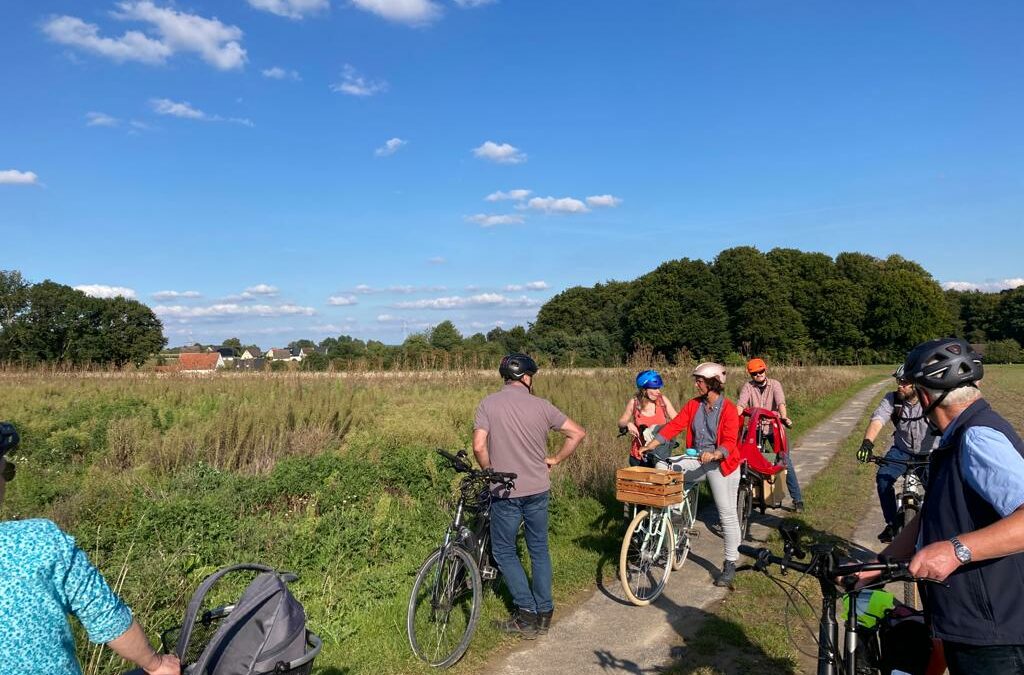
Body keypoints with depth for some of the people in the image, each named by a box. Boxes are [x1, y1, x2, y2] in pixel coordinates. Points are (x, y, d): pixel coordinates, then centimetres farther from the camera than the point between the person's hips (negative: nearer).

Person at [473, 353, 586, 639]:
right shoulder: (541, 405, -2)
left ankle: (526, 614, 10)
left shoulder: (488, 405, -7)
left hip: (507, 492, -3)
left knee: (503, 551, 13)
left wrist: (490, 472, 1)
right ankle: (544, 613, 24)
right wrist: (555, 460, 9)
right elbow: (578, 433, -1)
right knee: (539, 550, 16)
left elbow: (479, 447, -17)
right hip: (538, 489, 3)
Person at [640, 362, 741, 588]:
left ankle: (730, 565, 15)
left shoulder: (728, 409, -14)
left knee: (727, 514, -1)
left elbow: (729, 442, -20)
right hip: (696, 459, 5)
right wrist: (651, 445, -14)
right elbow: (674, 425, -5)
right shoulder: (693, 404, 1)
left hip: (720, 463, -5)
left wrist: (714, 454, -39)